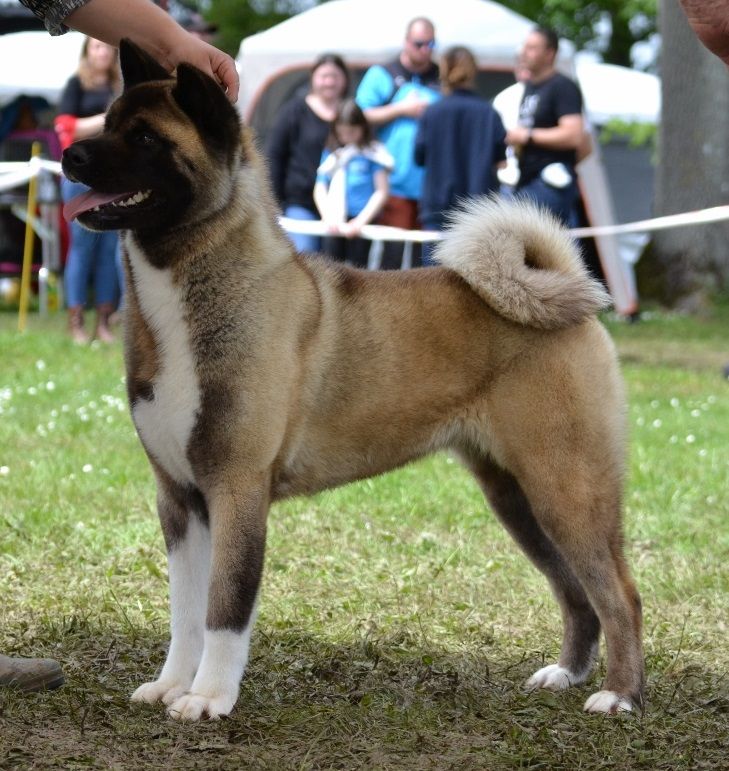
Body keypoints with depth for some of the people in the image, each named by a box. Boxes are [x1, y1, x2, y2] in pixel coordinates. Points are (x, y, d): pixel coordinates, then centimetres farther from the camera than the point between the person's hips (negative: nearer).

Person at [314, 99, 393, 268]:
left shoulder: (373, 153, 1)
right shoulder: (331, 152, 13)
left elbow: (382, 191, -3)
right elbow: (320, 190, 9)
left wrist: (361, 221, -12)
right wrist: (328, 217, -7)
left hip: (359, 223, -4)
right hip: (334, 223, 4)